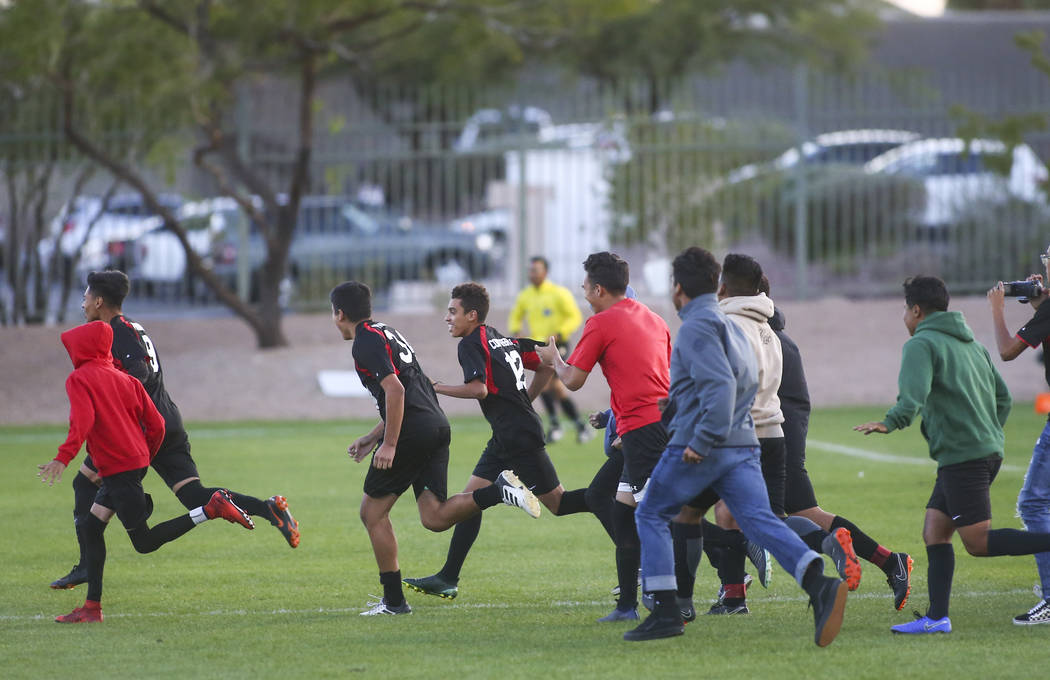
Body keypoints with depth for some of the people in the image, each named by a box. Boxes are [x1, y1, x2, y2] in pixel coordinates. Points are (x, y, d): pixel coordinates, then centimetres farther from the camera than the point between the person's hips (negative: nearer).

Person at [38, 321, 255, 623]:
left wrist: (63, 458, -29)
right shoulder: (124, 379, 14)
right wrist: (145, 458, 25)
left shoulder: (79, 379, -6)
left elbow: (82, 421, -23)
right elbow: (156, 424, 11)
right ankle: (92, 607, 9)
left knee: (145, 541, -5)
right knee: (89, 527, 12)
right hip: (137, 461, 9)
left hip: (117, 470, -9)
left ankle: (212, 509, -17)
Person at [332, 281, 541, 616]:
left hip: (413, 431, -9)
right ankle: (499, 489, -14)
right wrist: (372, 437, 28)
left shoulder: (366, 343, -6)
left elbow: (395, 390, -19)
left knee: (372, 512, 4)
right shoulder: (387, 332, 24)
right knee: (434, 518, 3)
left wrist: (389, 444, -19)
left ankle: (394, 600, 6)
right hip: (437, 425, 9)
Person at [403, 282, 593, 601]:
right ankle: (448, 579, 5)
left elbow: (479, 389, -23)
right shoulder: (503, 339, 15)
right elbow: (546, 367, 19)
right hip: (505, 440, 10)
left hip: (520, 438, -10)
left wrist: (439, 389, -11)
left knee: (557, 501, -4)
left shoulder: (471, 344, -10)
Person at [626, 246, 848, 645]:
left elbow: (720, 385, -21)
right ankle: (820, 586, -31)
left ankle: (664, 612, 6)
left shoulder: (696, 327, -8)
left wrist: (703, 441, -21)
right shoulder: (730, 325, 22)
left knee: (652, 514, 10)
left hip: (700, 447, -7)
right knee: (761, 521, -7)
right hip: (743, 444, 7)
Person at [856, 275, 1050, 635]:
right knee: (934, 531, 9)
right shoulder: (972, 344, 21)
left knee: (979, 543, -9)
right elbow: (1003, 397, 21)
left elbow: (913, 398, -24)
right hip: (989, 450, 9)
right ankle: (937, 617, 4)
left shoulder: (921, 345, -6)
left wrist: (890, 423, -37)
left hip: (961, 455, -9)